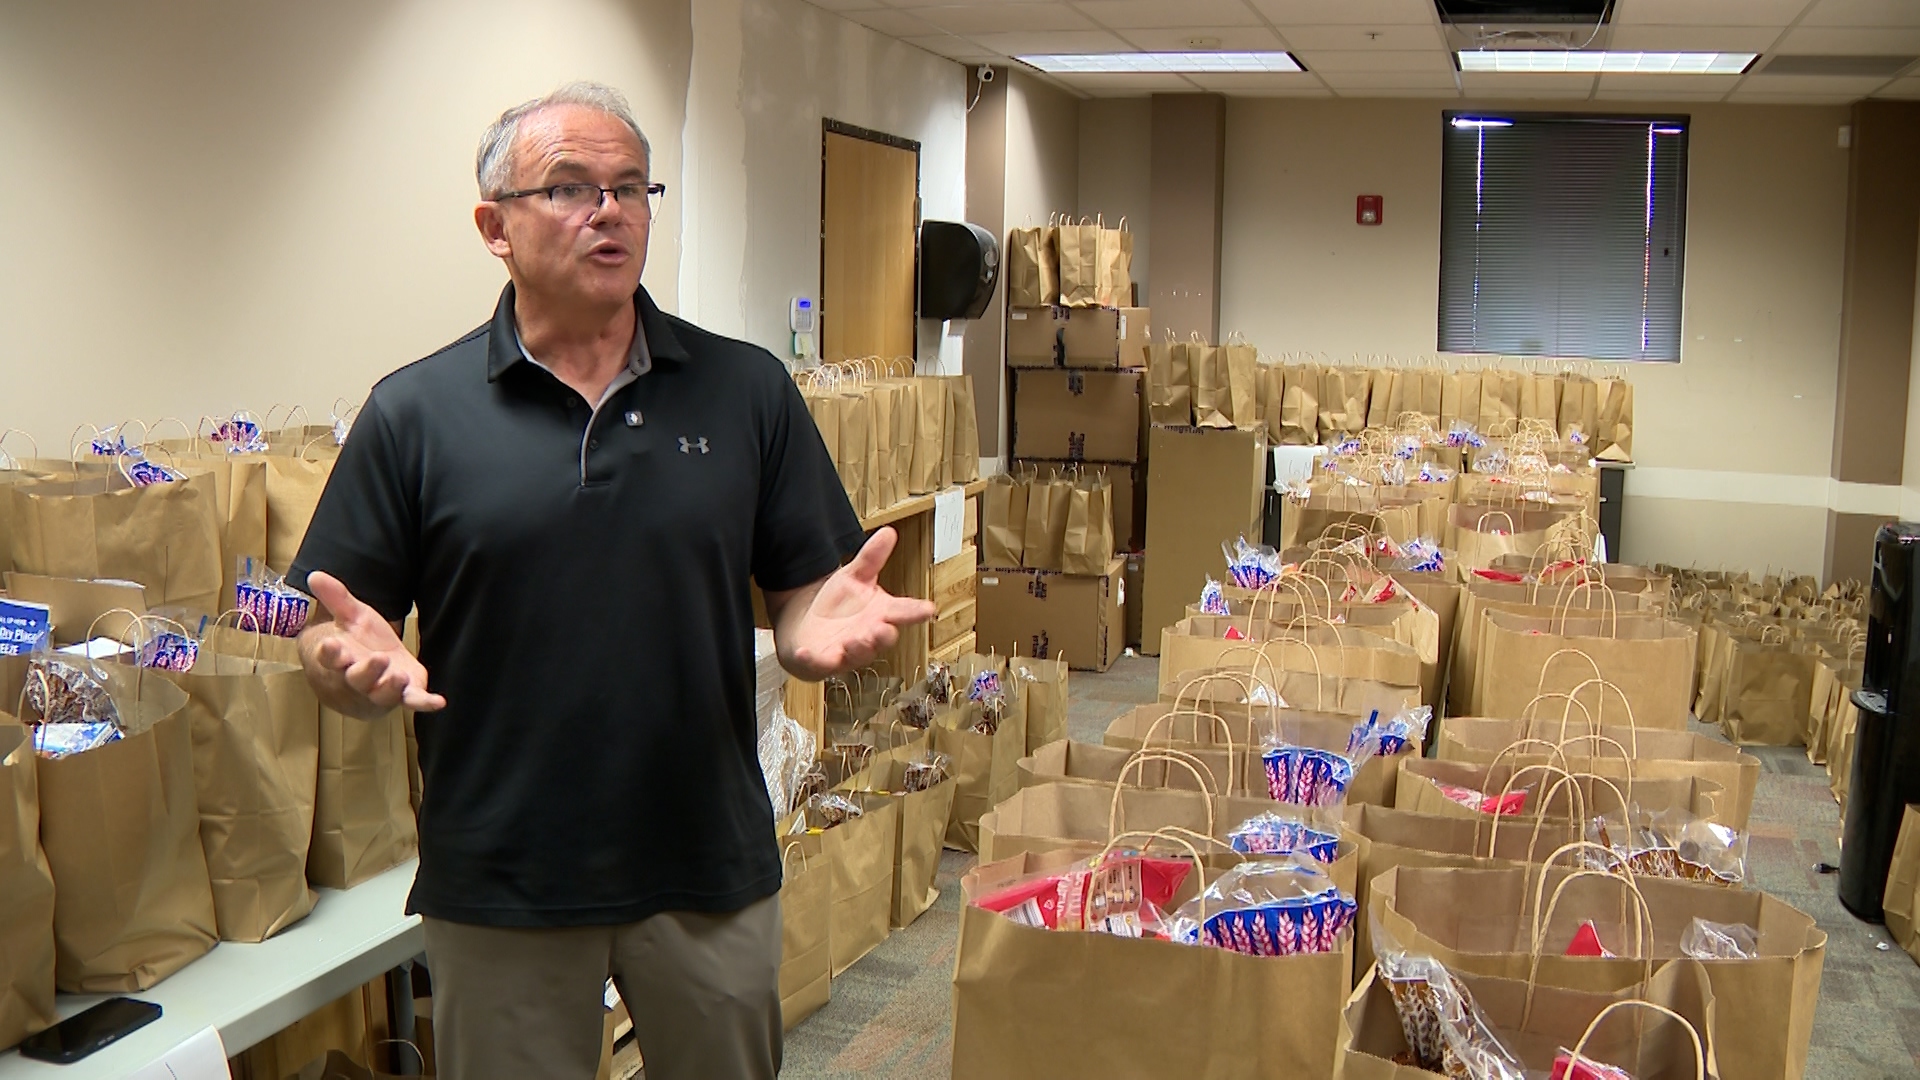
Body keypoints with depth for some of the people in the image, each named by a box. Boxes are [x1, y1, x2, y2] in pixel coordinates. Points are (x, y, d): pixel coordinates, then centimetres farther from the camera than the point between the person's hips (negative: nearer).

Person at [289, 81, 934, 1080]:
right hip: (497, 884, -1)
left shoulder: (747, 390, 2)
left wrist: (820, 627, -19)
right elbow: (327, 631, -1)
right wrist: (359, 664, -23)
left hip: (711, 865, 2)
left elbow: (802, 588, 3)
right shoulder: (414, 414, -2)